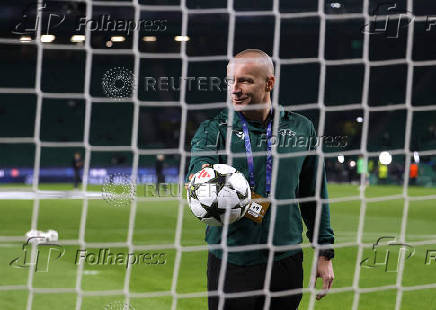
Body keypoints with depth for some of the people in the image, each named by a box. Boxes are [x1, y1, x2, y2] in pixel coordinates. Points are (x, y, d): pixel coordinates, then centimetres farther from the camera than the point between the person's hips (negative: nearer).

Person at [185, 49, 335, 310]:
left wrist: (325, 252, 10)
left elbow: (314, 196, 13)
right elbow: (200, 163, -22)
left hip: (286, 263, 2)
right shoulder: (214, 130, 0)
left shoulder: (300, 128, 6)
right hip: (231, 265, -2)